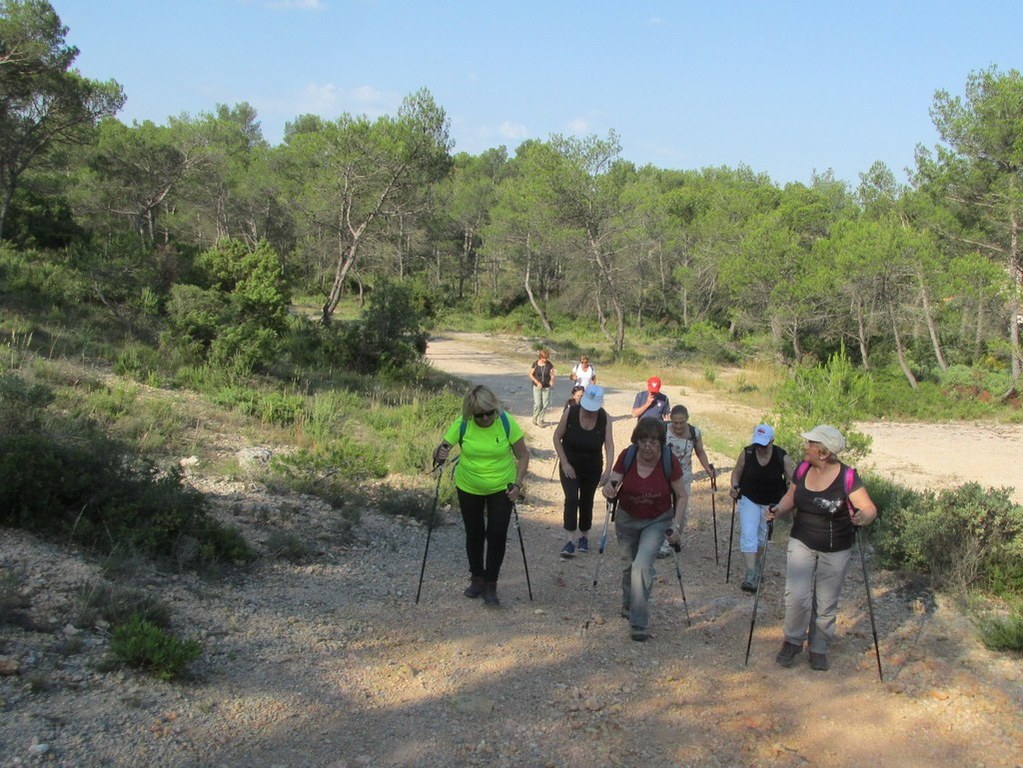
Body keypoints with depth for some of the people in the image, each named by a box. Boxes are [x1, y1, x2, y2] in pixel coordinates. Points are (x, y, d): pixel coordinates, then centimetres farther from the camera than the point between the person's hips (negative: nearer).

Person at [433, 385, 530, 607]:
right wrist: (439, 455, -39)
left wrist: (518, 483, -21)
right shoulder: (462, 424, -18)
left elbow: (523, 455, -10)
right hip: (469, 488, 1)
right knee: (474, 534, 13)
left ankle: (491, 585, 10)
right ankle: (477, 579, 32)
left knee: (497, 535, -4)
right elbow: (440, 451, -16)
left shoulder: (507, 422, -20)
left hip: (501, 488, -1)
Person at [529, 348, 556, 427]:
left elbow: (552, 374, 3)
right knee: (537, 404, -8)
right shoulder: (535, 364, -5)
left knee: (545, 405, 2)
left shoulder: (549, 364, -2)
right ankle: (535, 419, 15)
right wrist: (537, 382, -11)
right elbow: (531, 374, 0)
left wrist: (552, 381, -17)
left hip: (546, 388, 2)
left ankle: (541, 421, 14)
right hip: (537, 387, -2)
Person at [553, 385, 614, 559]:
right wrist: (564, 463, -13)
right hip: (570, 466, -2)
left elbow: (609, 444, -17)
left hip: (593, 468, 2)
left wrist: (608, 469, -29)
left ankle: (583, 537, 31)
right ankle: (569, 541, -17)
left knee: (586, 502, 12)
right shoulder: (570, 412, -17)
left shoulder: (604, 418, -15)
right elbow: (557, 437, -8)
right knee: (571, 499, -16)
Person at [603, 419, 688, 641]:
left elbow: (682, 496, -8)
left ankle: (639, 624, -10)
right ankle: (628, 604, 47)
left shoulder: (669, 461, -20)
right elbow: (612, 484, -16)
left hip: (657, 521, -2)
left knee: (642, 565, -18)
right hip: (627, 519, 2)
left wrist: (675, 525, -14)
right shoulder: (627, 456, -18)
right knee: (629, 565, 18)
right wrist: (608, 489, -40)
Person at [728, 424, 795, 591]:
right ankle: (751, 575, -15)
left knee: (761, 536, 16)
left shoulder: (782, 457, -19)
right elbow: (736, 472, -2)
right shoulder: (746, 453, -17)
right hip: (748, 499, -1)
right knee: (748, 535, -14)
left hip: (771, 502, 1)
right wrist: (735, 487, -20)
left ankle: (756, 567, 40)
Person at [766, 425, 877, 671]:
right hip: (802, 543, 2)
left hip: (835, 551, -2)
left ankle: (819, 648, 29)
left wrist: (863, 517, -42)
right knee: (797, 596, -9)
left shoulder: (847, 477, -19)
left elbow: (870, 508, -20)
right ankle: (793, 641, 14)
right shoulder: (802, 469, -6)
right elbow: (791, 496, 8)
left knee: (826, 603, 10)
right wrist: (779, 510, -12)